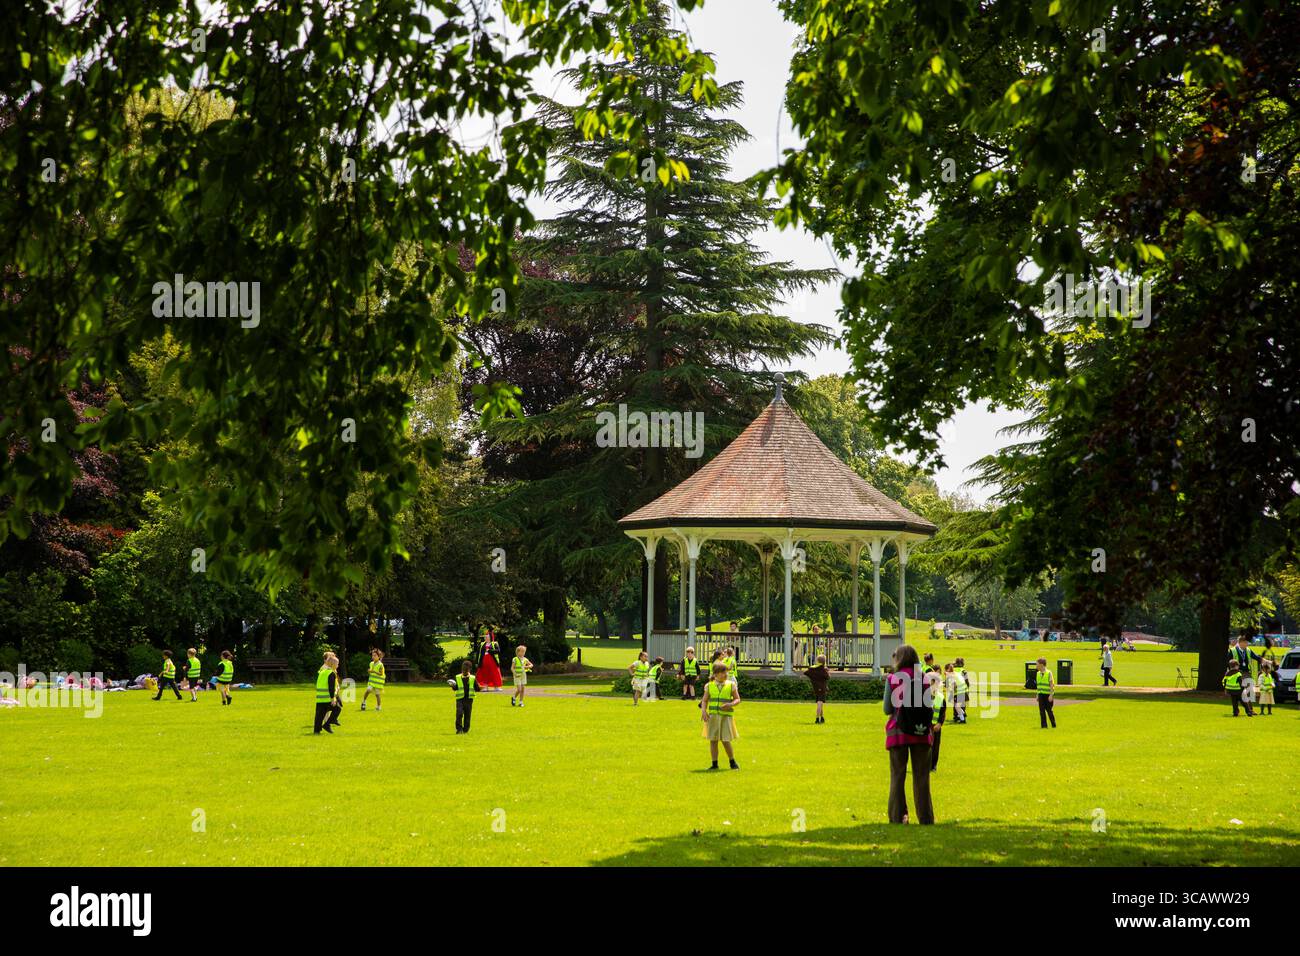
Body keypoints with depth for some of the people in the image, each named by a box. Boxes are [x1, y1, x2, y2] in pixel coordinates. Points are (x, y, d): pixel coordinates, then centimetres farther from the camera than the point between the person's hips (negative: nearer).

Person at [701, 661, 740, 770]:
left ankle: (733, 763, 15)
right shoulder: (709, 686, 6)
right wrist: (703, 711, -10)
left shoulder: (731, 685, 3)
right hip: (712, 716, 2)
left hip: (726, 716, -2)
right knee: (713, 740, 3)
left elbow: (737, 699, 4)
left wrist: (730, 704, -16)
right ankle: (714, 764, 13)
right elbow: (705, 701, 7)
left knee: (726, 741, -3)